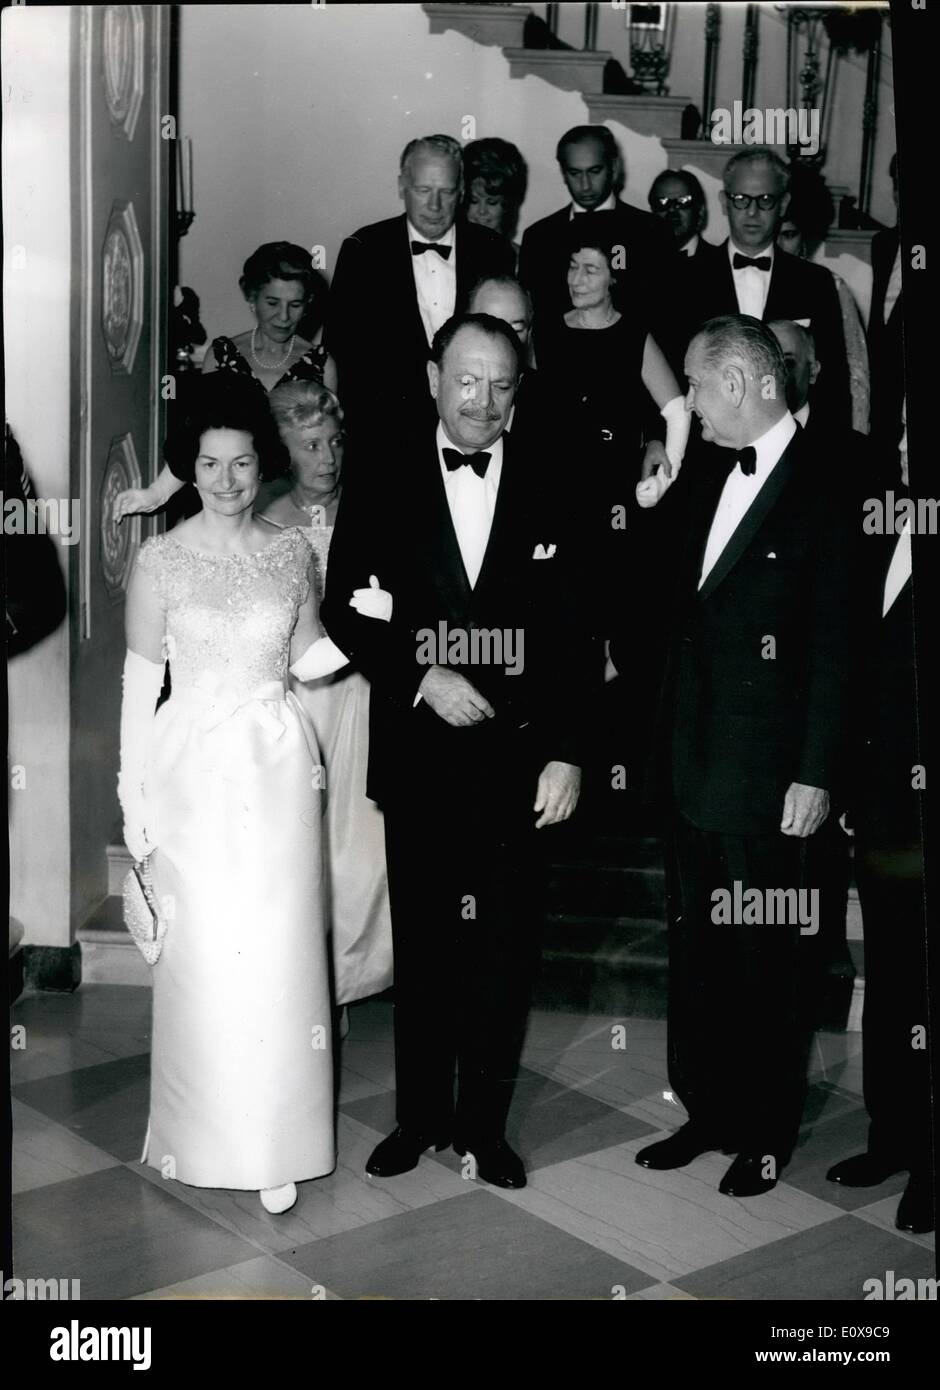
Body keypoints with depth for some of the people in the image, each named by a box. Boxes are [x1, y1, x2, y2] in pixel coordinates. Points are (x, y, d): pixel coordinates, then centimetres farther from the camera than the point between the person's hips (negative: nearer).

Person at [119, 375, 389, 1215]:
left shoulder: (291, 551, 5)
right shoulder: (162, 560, -2)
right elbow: (141, 682, 0)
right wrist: (134, 797, -1)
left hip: (277, 766, 2)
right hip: (194, 768, -2)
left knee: (280, 954, 3)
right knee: (201, 955, 4)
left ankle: (277, 1144, 16)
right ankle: (204, 1137, 22)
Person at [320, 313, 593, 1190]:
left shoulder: (551, 492, 1)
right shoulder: (383, 485, 2)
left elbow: (574, 636, 1)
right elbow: (342, 611, 2)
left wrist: (566, 752, -5)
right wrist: (421, 678, -12)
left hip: (517, 756, 0)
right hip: (417, 754, 1)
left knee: (504, 949, 7)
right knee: (422, 943, 12)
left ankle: (484, 1123, 24)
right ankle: (420, 1116, 28)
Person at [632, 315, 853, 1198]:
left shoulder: (821, 492, -11)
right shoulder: (706, 480, 10)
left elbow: (833, 649, -13)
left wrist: (815, 774, -14)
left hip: (764, 776, -7)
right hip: (691, 766, 7)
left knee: (764, 960, 7)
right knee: (694, 952, 15)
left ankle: (765, 1134, 23)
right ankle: (705, 1113, 30)